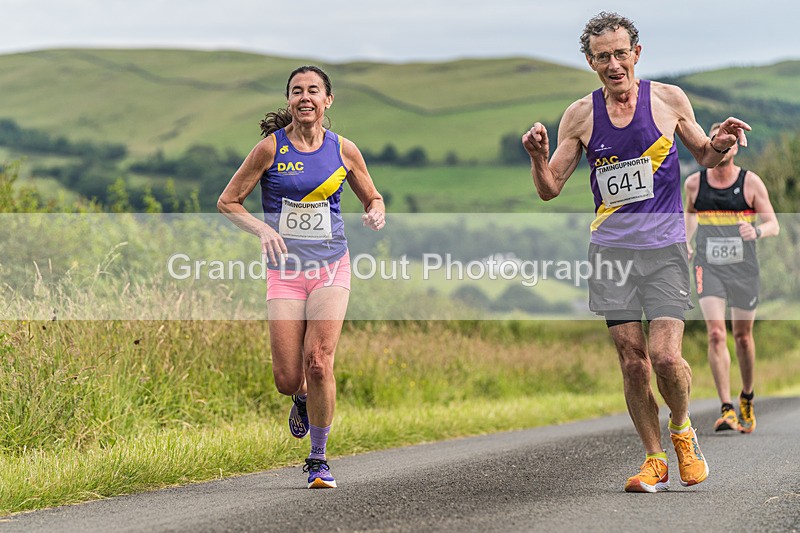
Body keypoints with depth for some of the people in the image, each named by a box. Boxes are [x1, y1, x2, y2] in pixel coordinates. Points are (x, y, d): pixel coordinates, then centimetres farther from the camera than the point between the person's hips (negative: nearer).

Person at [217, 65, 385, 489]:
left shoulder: (343, 150, 3)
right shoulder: (271, 148, -3)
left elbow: (372, 198, 18)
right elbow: (227, 201, 2)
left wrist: (376, 213, -6)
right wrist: (261, 228, -15)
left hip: (331, 266, 0)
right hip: (284, 268, 0)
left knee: (318, 361, -17)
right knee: (287, 380, -5)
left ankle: (318, 459, 0)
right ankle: (303, 398, 36)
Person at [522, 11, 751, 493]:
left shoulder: (669, 100, 1)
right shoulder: (580, 116, 4)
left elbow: (703, 155, 15)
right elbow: (550, 189, 7)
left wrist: (720, 144, -7)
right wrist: (538, 156, -13)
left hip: (665, 246, -2)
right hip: (611, 249, 2)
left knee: (666, 357, -13)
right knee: (633, 362, 0)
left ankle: (683, 431, 16)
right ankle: (655, 461, 14)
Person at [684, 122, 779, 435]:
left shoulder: (750, 182, -4)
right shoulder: (694, 183, 2)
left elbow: (774, 225, -4)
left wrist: (757, 232, -25)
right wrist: (685, 240, 9)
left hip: (743, 268, 0)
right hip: (708, 268, 0)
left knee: (742, 336, 11)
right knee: (716, 334, -15)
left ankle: (746, 399, 35)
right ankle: (726, 410, -16)